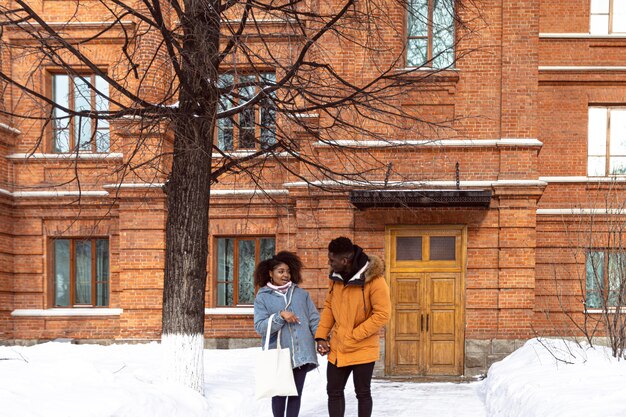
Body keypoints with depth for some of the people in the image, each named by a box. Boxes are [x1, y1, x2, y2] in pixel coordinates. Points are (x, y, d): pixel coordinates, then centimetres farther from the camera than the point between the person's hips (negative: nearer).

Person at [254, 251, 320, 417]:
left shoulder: (301, 294, 9)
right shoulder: (262, 297, 1)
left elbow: (314, 320, 7)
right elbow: (259, 326, -7)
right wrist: (280, 316, -19)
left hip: (301, 353, 2)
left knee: (296, 394, 8)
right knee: (280, 393, 8)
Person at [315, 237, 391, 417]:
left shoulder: (374, 280, -20)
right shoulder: (335, 277, 0)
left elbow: (382, 314, -20)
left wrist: (353, 336, -20)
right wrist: (321, 336, -1)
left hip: (363, 349, -5)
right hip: (337, 348, 6)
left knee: (362, 393, 9)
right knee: (334, 391, 12)